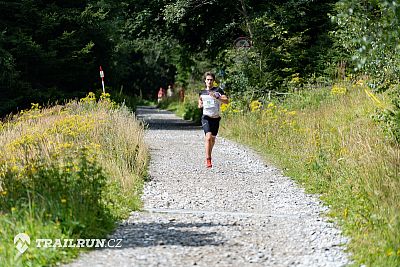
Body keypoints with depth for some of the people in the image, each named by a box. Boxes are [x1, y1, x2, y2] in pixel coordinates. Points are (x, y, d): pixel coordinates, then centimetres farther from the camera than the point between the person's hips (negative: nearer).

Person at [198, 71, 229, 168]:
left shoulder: (218, 90, 0)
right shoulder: (202, 92, 9)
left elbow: (226, 101, -10)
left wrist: (216, 97, -23)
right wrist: (200, 105, 2)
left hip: (216, 118, 1)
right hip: (206, 117, -1)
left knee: (213, 138, 13)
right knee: (208, 137, -20)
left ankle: (209, 155, 38)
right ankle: (208, 159, -19)